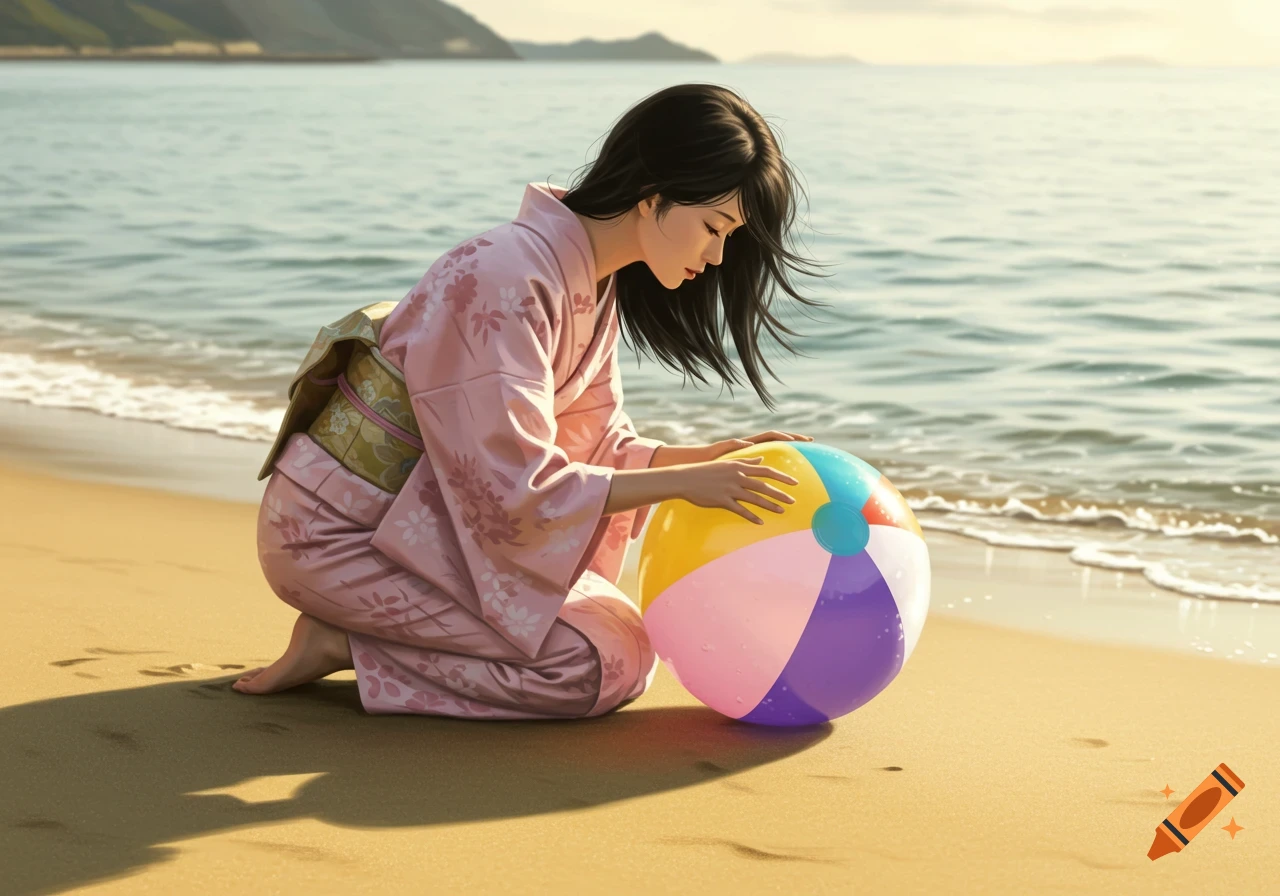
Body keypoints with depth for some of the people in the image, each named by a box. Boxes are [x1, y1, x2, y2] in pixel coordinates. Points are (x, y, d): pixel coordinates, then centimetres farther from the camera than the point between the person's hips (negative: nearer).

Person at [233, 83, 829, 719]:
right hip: (341, 530, -10)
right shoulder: (507, 281, -27)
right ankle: (343, 644, -7)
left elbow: (598, 444, 9)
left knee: (624, 639, 10)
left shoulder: (593, 284, 3)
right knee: (606, 665, -15)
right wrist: (683, 482, -24)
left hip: (422, 515, 10)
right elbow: (518, 489, -27)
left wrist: (716, 457, -7)